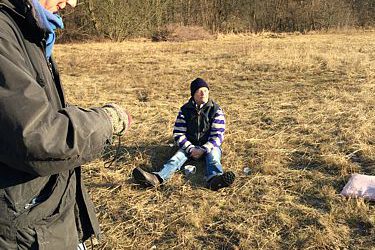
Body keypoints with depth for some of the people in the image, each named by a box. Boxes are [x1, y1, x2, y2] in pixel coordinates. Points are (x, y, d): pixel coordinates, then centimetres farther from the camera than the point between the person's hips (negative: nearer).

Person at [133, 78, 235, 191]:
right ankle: (157, 178, -54)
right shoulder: (185, 110, 2)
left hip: (210, 146, -1)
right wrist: (190, 149, -17)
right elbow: (178, 134, -1)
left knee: (213, 156, -34)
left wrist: (203, 150, -22)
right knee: (178, 156, -27)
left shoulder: (216, 110, -3)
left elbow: (217, 135, -9)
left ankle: (215, 178, -68)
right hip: (190, 146, 1)